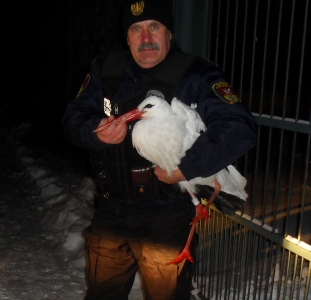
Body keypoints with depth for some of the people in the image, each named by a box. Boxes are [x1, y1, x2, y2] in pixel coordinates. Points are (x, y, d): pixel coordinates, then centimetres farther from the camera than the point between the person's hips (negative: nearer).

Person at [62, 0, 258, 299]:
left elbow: (239, 128, -21)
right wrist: (96, 132, -17)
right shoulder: (105, 69, 4)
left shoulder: (195, 76, -12)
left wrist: (187, 167, -26)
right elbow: (73, 117, 5)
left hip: (167, 220, -4)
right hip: (112, 211, 5)